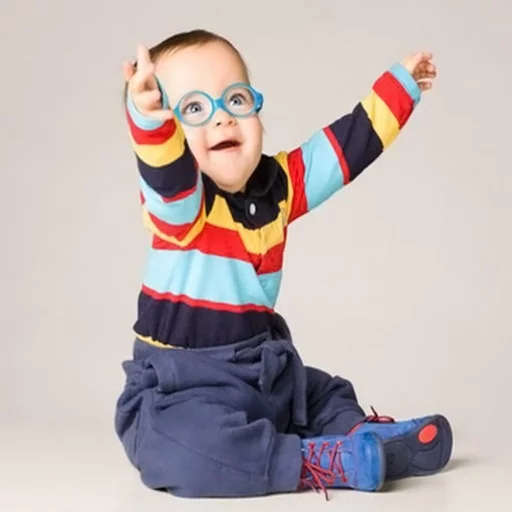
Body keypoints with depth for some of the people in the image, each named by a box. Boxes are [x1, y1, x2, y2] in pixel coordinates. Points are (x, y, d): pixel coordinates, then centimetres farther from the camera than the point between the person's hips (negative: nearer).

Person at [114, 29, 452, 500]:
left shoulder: (278, 183, 4)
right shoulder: (174, 198, -18)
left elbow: (346, 144, 14)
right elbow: (165, 173, -43)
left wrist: (400, 85, 19)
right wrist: (149, 120, -63)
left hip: (263, 368, 7)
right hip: (181, 382, -7)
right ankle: (312, 463, -25)